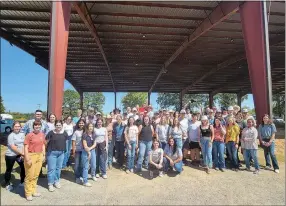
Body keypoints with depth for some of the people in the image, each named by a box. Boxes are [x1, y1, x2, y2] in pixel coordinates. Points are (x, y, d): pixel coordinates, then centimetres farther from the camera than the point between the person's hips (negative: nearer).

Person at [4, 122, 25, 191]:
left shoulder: (22, 134, 5)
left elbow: (24, 144, 2)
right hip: (10, 155, -5)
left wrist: (23, 154, -9)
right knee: (9, 170, 9)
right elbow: (13, 147, -17)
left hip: (20, 155, 5)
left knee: (24, 167, 7)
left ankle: (22, 182, 24)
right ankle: (7, 184, 28)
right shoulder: (11, 136, -12)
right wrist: (22, 153, -15)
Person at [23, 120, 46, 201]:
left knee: (36, 175, 15)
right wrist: (27, 159, -17)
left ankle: (33, 191, 29)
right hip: (31, 156, -5)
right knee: (30, 175, 4)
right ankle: (28, 193, 19)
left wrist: (44, 155, 10)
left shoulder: (42, 134, 4)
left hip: (39, 156, 5)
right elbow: (25, 148, -13)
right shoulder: (29, 135, -12)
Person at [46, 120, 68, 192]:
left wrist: (64, 149, 7)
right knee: (51, 168, 0)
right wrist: (46, 150, -1)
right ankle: (50, 184, 12)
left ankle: (56, 181, 30)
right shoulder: (51, 133, -10)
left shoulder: (64, 133, -1)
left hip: (61, 153, 4)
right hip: (52, 152, -3)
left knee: (58, 168, 14)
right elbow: (46, 142, -4)